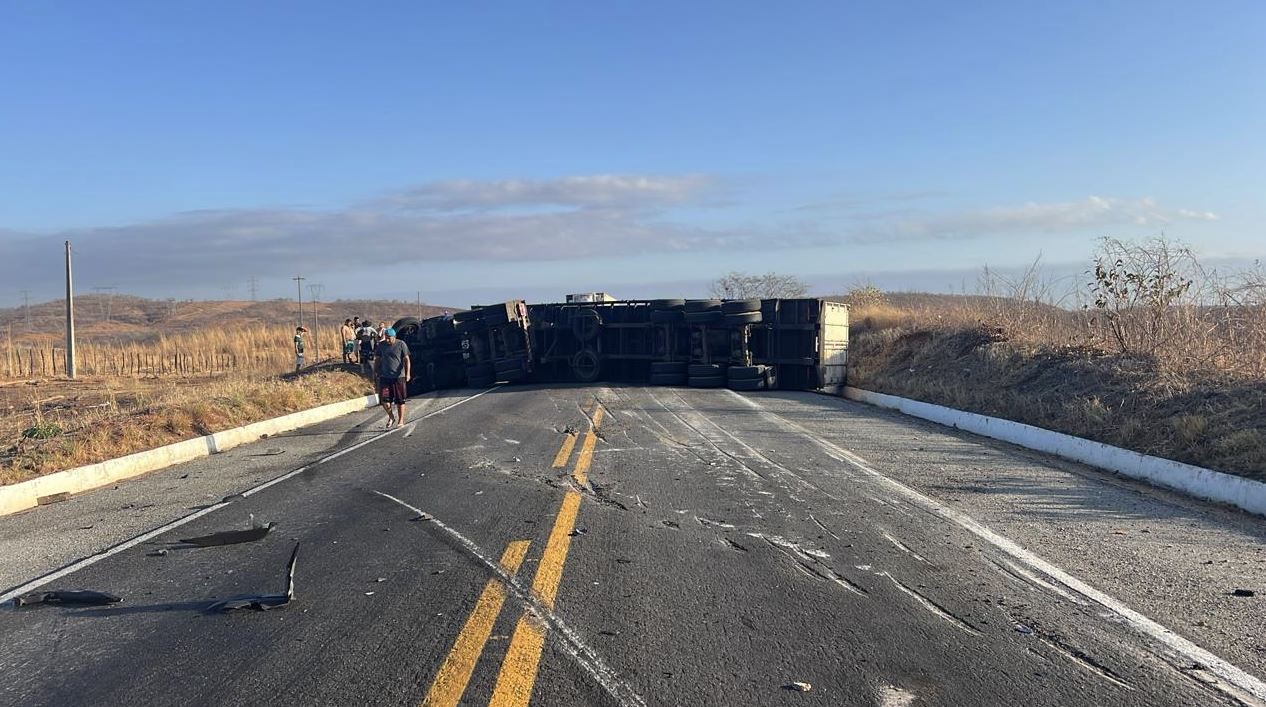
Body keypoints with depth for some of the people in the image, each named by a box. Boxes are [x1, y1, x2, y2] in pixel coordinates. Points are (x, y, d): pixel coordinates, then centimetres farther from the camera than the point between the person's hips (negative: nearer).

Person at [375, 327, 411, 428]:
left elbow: (406, 359, -6)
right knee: (384, 400, -6)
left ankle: (401, 420, 20)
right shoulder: (381, 345, 5)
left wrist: (408, 373, -18)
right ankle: (391, 417, 19)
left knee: (399, 400, 5)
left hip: (398, 376, -2)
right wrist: (377, 375, 11)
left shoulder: (401, 344, -4)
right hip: (384, 377, 2)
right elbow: (377, 359, 13)